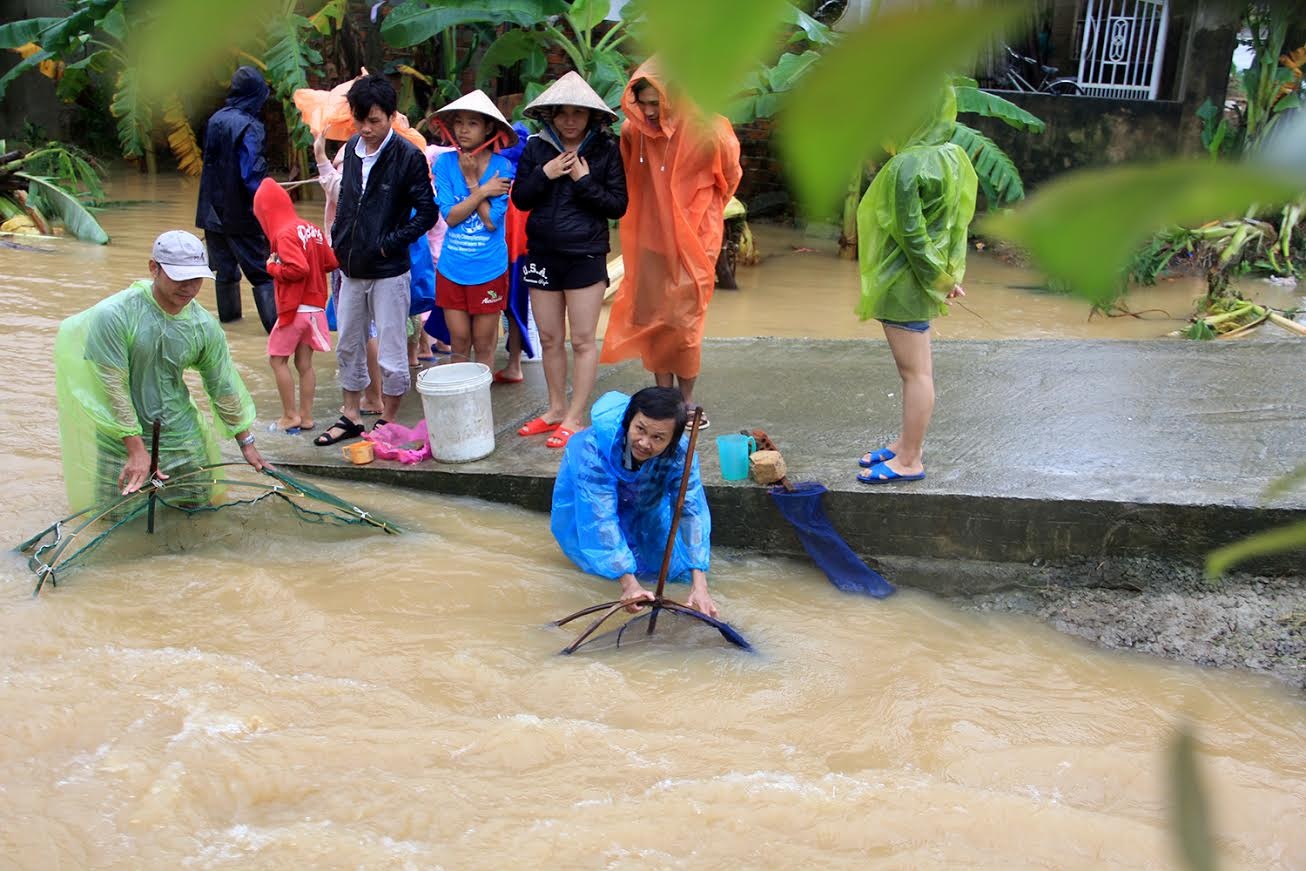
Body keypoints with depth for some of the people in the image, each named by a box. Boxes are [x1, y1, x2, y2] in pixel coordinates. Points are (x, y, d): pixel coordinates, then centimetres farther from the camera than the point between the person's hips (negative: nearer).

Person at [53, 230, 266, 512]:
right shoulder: (113, 314, -22)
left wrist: (247, 443, 6)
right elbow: (114, 387, -20)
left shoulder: (205, 325, -9)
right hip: (121, 432, -3)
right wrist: (136, 449, -20)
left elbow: (224, 386, 2)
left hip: (180, 431, 4)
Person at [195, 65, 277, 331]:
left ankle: (228, 313, 28)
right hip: (241, 215, -6)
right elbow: (250, 175, -21)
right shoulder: (249, 126, -16)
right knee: (261, 271, -1)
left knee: (225, 267, 18)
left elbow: (209, 162, 15)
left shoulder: (216, 119, 5)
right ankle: (274, 322, -4)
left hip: (214, 210, 6)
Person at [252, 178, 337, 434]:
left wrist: (273, 267, -10)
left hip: (294, 307, -8)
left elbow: (298, 269, -25)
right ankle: (306, 416, 16)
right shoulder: (312, 229, 8)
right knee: (304, 363, 12)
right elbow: (330, 262, 9)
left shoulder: (285, 234, -16)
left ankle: (291, 416, 6)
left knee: (277, 359, 5)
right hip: (315, 305, 8)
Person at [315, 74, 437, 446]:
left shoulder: (409, 156, -13)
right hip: (351, 268, 7)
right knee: (347, 346, 17)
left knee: (392, 353, 3)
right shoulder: (352, 149, 5)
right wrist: (338, 243, 9)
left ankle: (388, 422, 19)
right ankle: (350, 416, 32)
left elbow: (426, 213, -13)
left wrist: (389, 243, -15)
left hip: (388, 271, -7)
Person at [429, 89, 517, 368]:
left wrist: (472, 181, -13)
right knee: (459, 342, 9)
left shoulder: (502, 167, -7)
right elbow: (449, 215, -9)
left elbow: (491, 220, -14)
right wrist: (483, 190, -14)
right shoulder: (445, 163, -1)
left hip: (488, 269, -2)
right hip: (452, 268, 2)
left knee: (483, 344, 7)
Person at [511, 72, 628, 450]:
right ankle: (556, 409, 26)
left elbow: (618, 205, -5)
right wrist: (544, 174, -12)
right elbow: (519, 198, 3)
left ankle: (575, 418, 7)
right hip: (542, 253, 3)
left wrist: (584, 181, -16)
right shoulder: (537, 147, 3)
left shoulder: (605, 149, -3)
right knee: (550, 338, 12)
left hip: (585, 255, -3)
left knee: (582, 341, 0)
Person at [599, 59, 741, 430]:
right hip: (650, 241, 4)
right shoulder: (634, 129, -7)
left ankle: (687, 402, 14)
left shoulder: (708, 132, -17)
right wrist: (654, 210, 11)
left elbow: (730, 178, 2)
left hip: (692, 243, -4)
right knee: (653, 322, 8)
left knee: (684, 324, -1)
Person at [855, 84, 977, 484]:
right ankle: (909, 441, 32)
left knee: (915, 371, 0)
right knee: (919, 367, 18)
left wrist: (937, 275, -11)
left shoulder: (907, 165, -22)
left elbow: (910, 232, -21)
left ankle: (909, 461, 11)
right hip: (924, 277, 9)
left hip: (905, 280, -9)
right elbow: (958, 220, 10)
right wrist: (951, 273, 12)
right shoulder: (951, 156, 6)